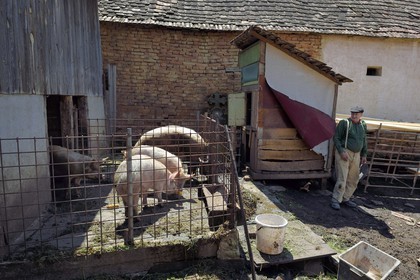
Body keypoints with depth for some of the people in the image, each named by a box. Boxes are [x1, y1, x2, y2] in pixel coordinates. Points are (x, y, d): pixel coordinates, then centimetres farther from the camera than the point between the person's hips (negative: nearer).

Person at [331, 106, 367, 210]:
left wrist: (364, 155, 16)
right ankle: (335, 200, -1)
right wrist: (341, 152, -18)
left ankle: (345, 199, 25)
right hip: (344, 153, -7)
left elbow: (364, 141, 20)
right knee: (342, 179, -10)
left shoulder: (363, 125, 11)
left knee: (353, 180, 12)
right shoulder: (344, 123, -8)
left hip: (356, 155, 7)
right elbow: (336, 138, -9)